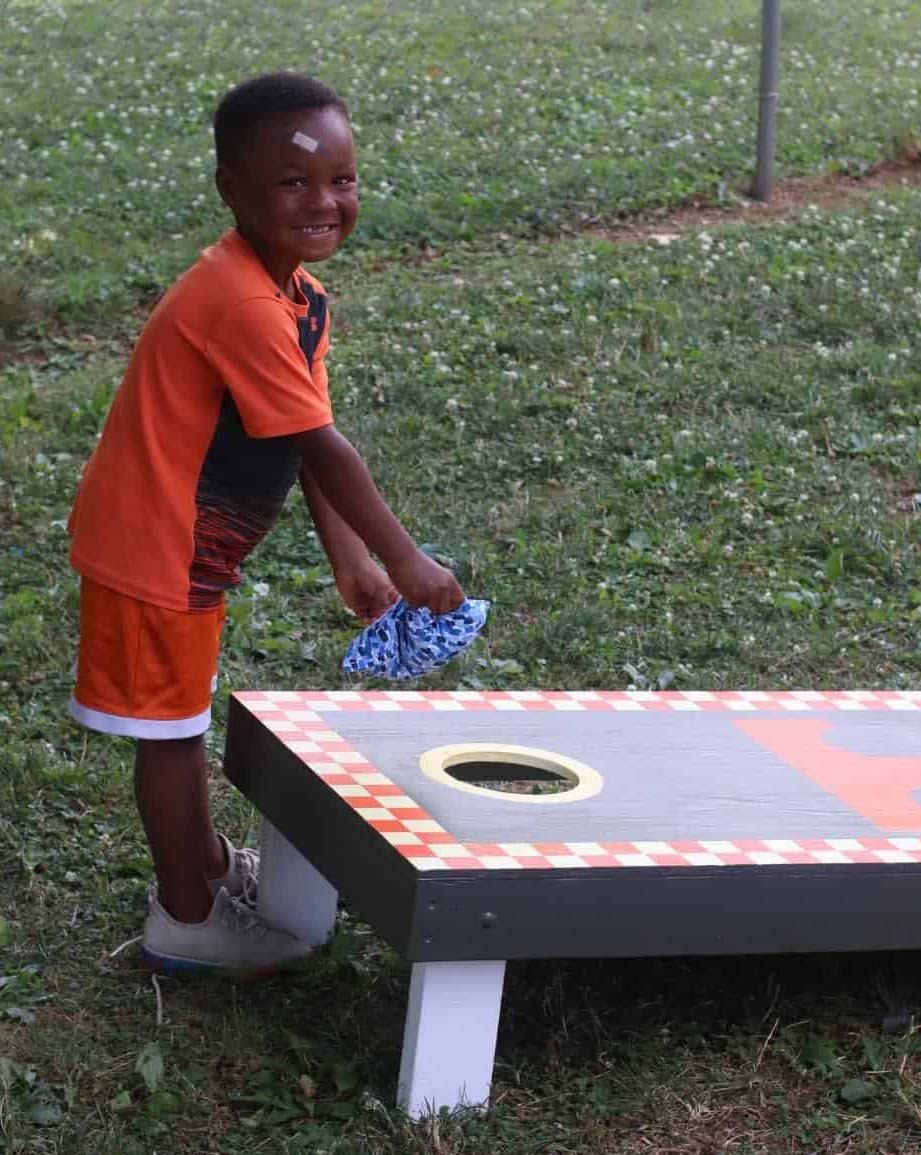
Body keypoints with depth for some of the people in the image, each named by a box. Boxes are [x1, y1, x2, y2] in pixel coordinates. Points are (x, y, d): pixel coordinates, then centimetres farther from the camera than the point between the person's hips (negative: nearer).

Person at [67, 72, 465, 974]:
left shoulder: (301, 298, 2)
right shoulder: (242, 302, -29)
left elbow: (307, 444, 4)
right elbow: (322, 446, -28)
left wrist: (351, 561, 1)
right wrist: (404, 562, -22)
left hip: (191, 543, 9)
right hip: (151, 544, -9)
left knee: (181, 714, 25)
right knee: (170, 723, 4)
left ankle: (206, 864, 42)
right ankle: (187, 918, 18)